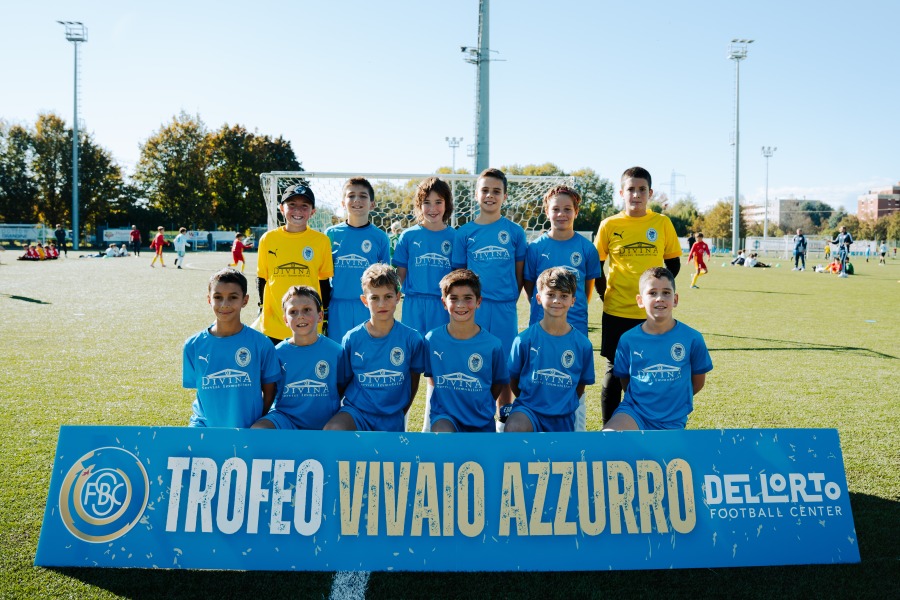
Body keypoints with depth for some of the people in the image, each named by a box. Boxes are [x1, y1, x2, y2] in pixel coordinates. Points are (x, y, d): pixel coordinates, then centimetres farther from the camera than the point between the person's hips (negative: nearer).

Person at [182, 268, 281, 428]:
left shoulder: (261, 344, -4)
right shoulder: (193, 346, 1)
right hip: (205, 426, 1)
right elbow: (198, 390, 8)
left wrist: (258, 425, -3)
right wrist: (199, 418, -4)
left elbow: (269, 392, 3)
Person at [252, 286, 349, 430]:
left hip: (325, 423, 0)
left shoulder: (335, 351, -1)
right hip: (285, 417, 0)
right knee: (256, 430, -26)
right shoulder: (278, 353, -1)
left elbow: (343, 386, 10)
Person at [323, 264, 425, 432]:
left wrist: (400, 414, 6)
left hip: (392, 420, 1)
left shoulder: (412, 338, -6)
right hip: (356, 410, -1)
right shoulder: (352, 338, -5)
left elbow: (413, 381, 6)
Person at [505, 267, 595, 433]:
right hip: (529, 408, -2)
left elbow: (582, 384, 10)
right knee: (514, 429, -31)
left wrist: (566, 406, 5)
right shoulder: (524, 339, -7)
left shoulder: (583, 344, -2)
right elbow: (513, 379, 2)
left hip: (563, 418, 2)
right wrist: (530, 401, 3)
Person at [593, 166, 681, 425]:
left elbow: (673, 264, 9)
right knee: (614, 371, 6)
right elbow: (596, 266, 6)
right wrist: (604, 294, -2)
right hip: (616, 312, -1)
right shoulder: (609, 225, 0)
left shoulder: (662, 223, 1)